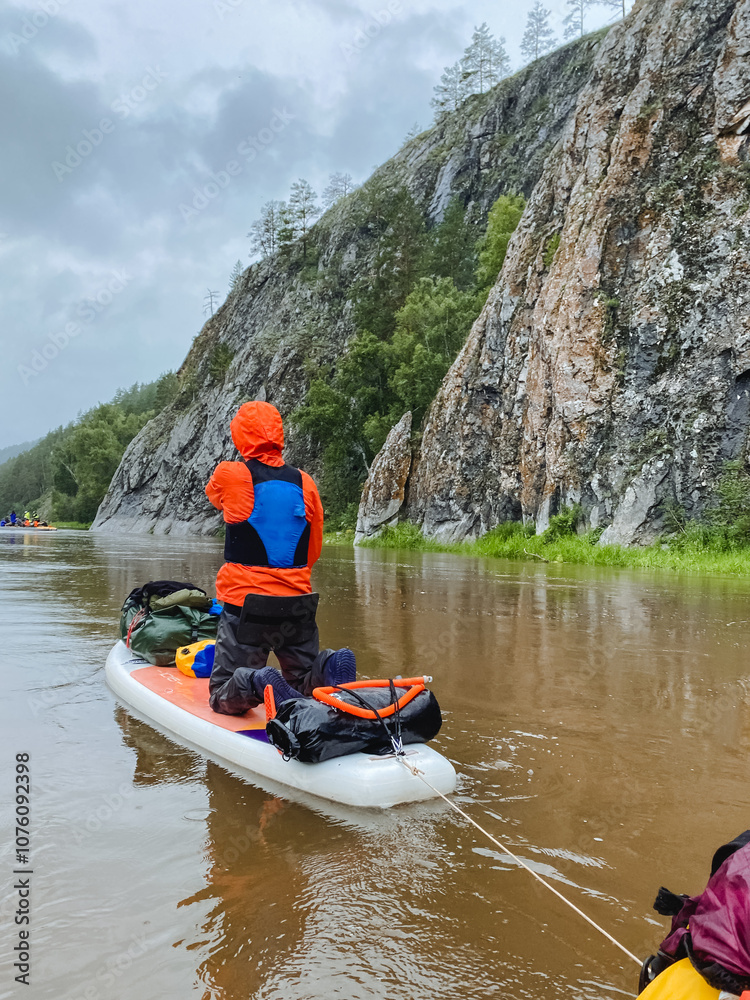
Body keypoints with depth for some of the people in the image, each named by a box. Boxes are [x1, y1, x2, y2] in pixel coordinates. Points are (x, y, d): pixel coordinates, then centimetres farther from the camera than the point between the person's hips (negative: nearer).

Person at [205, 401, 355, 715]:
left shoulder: (229, 475, -9)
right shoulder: (304, 482, 1)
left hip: (245, 606, -3)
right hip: (298, 604, 3)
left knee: (223, 698, 9)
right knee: (303, 683, 21)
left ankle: (255, 682, -23)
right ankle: (328, 666, -11)